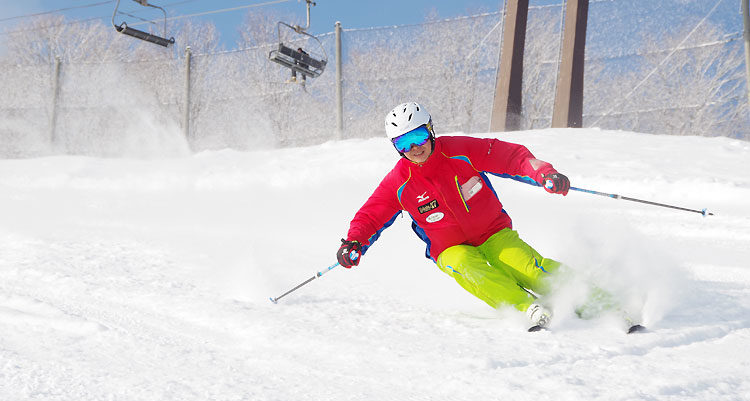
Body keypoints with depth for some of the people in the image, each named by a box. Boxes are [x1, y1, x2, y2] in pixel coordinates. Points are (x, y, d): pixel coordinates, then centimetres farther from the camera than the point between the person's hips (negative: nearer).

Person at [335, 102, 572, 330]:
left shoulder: (461, 150, -13)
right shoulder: (399, 184, -10)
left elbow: (510, 156, -10)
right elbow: (370, 215, -4)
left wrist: (544, 174, -24)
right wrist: (354, 242, -23)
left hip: (494, 233, 0)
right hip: (453, 250, 0)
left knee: (530, 269, -23)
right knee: (466, 266, -34)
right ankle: (530, 309, -39)